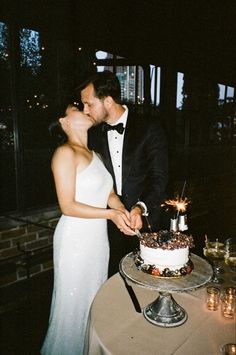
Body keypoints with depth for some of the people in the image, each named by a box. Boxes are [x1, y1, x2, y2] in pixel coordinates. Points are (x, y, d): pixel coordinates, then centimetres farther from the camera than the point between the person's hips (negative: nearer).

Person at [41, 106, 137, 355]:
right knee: (73, 303, 11)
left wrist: (123, 211, -10)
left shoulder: (95, 155, 11)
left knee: (94, 299, 21)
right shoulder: (65, 152, -13)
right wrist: (111, 214, -19)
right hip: (75, 238, -7)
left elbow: (109, 194, 10)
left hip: (99, 237, 7)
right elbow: (68, 206, -17)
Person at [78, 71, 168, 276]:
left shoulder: (149, 128, -9)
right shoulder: (94, 134, 3)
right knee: (114, 277, 11)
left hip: (146, 220, -2)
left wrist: (140, 208, -24)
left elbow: (159, 176, -11)